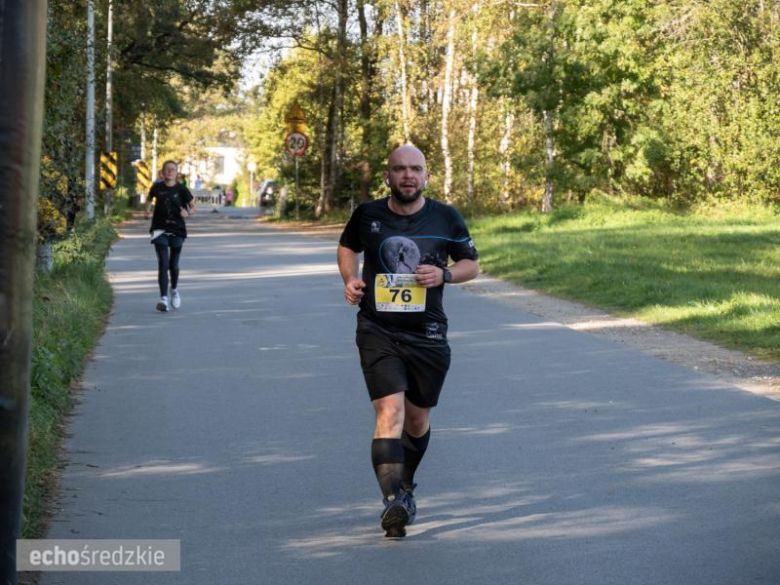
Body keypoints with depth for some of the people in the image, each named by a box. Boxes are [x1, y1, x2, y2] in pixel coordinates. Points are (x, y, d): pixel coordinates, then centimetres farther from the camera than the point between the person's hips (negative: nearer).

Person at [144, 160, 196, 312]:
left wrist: (188, 213, -19)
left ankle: (174, 290, 39)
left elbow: (193, 207, 3)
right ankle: (163, 298, -18)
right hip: (160, 229, 0)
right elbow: (149, 198, 21)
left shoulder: (181, 189, -3)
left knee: (173, 265, 10)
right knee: (163, 263, -13)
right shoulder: (157, 187, 1)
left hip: (177, 230, 0)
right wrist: (147, 211, 4)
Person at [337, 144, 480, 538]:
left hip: (427, 335, 2)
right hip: (377, 332, -2)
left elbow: (471, 265, 10)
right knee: (390, 411, -19)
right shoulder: (367, 215, 1)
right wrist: (350, 278, 1)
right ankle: (393, 500, -28)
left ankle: (405, 488, 38)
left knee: (418, 420, 12)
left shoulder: (446, 219, 1)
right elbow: (347, 247, 21)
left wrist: (444, 275, -11)